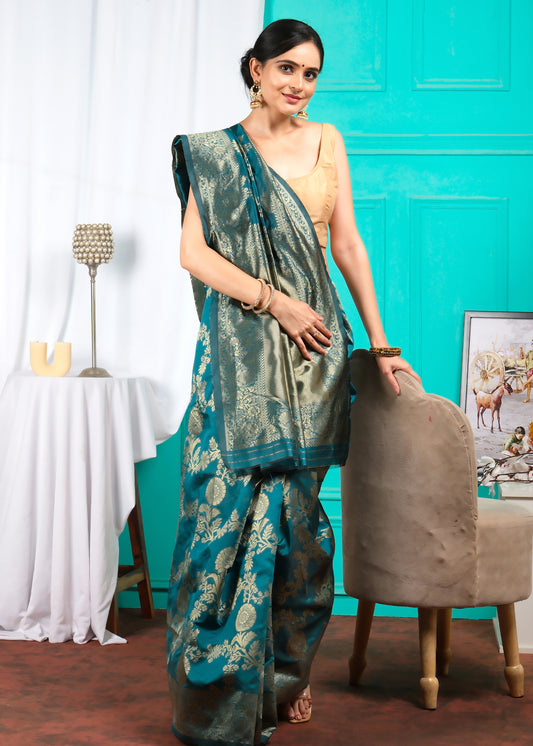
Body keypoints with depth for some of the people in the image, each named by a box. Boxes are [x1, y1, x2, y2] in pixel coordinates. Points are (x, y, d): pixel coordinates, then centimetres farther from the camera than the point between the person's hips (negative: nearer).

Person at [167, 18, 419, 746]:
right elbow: (193, 252, -4)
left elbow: (348, 244, 11)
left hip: (313, 345, 3)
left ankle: (284, 672, 20)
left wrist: (380, 342, 9)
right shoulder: (216, 152, 4)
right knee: (235, 503, -4)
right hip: (242, 350, -2)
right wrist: (273, 299, -13)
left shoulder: (326, 141, 12)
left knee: (295, 508, 5)